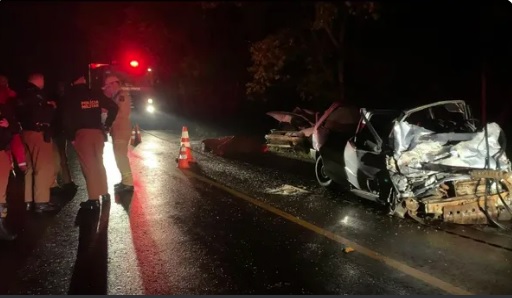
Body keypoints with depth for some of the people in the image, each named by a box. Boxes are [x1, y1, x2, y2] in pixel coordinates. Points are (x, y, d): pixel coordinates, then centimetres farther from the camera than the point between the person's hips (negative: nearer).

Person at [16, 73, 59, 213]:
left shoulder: (24, 95, 14)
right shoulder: (36, 95, -11)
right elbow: (44, 114, -18)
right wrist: (51, 107, 0)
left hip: (27, 132, 9)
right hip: (38, 133, -9)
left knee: (30, 168, 14)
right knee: (44, 168, -6)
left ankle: (28, 200, 19)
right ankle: (41, 202, -7)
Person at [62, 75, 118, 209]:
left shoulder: (70, 98, 0)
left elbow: (66, 119, -9)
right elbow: (114, 107, 7)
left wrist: (70, 137, -1)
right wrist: (107, 125, 12)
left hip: (82, 133, -4)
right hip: (97, 132, 4)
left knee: (88, 166, -3)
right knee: (99, 163, 16)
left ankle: (94, 198, -2)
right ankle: (104, 193, 23)